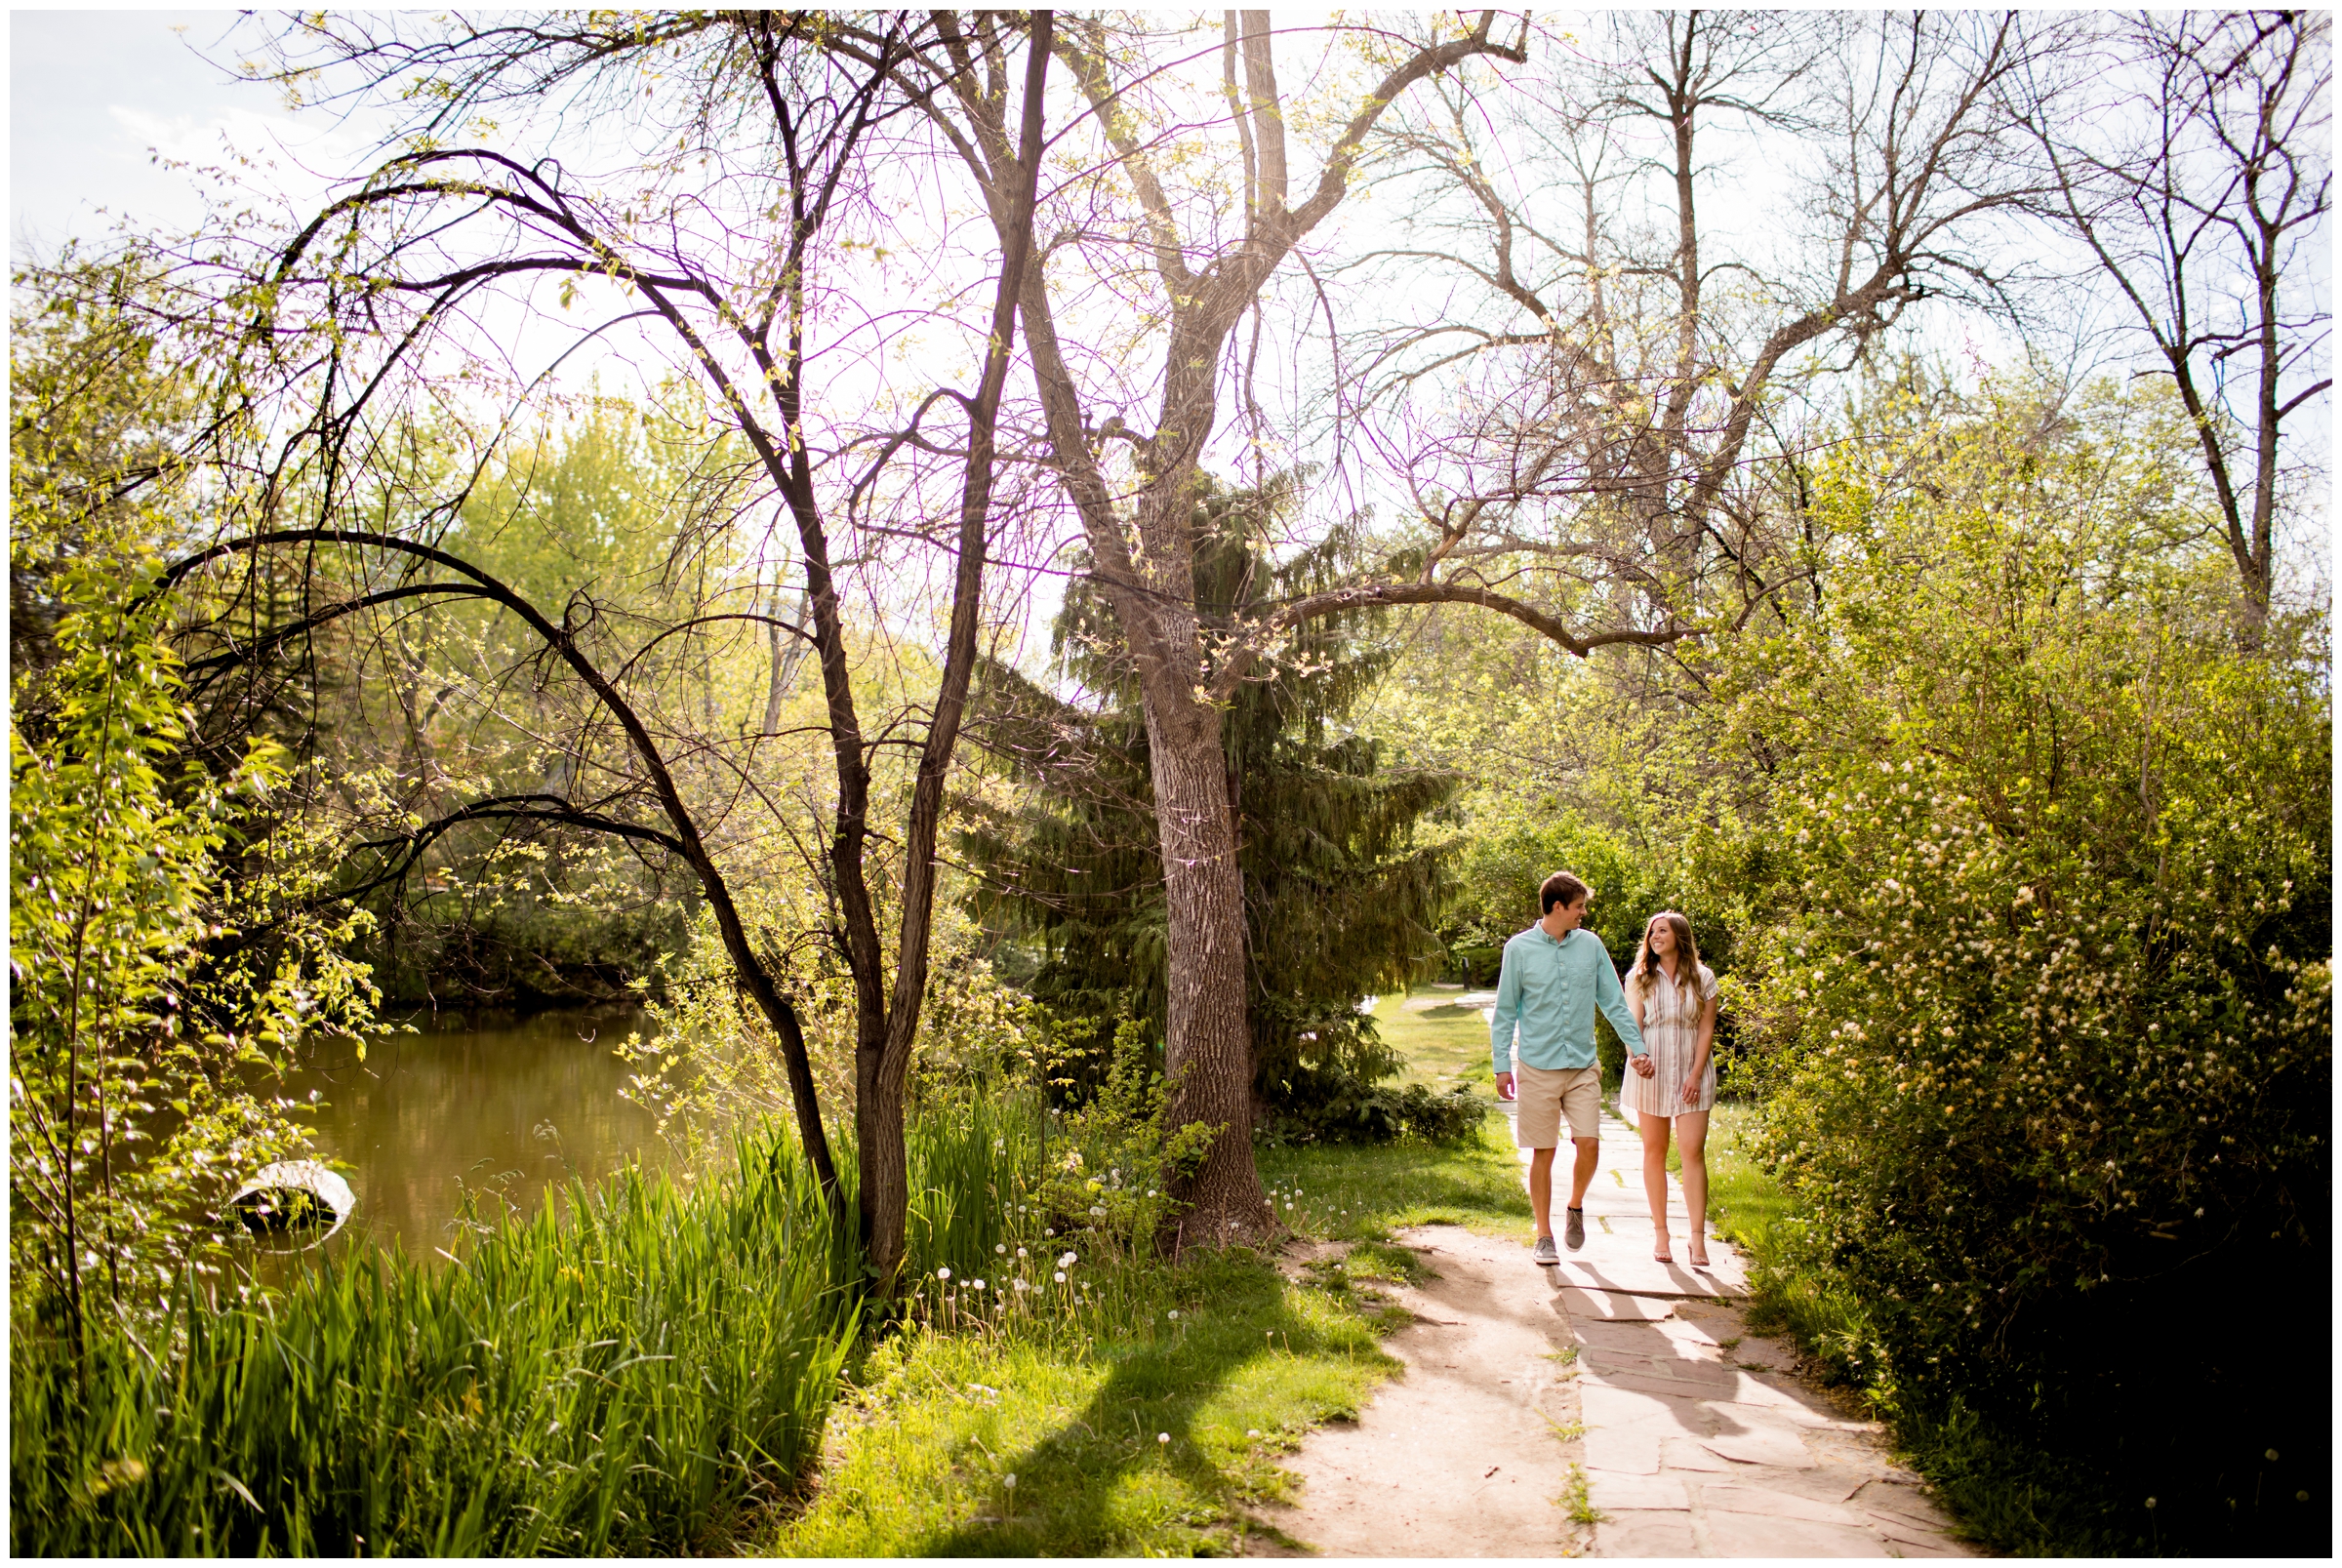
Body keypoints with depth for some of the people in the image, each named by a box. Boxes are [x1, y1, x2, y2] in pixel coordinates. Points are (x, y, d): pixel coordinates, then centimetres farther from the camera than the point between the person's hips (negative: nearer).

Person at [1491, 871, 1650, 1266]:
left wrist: (1636, 1047, 3)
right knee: (1543, 1153, 3)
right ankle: (1544, 1237, 16)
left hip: (1583, 1066, 2)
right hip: (1538, 1067, -2)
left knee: (1589, 1144, -7)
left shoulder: (1591, 945, 4)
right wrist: (1502, 1065, -2)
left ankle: (1576, 1207, 23)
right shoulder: (1520, 948, -3)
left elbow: (1613, 1002, 10)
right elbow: (1505, 1012, 2)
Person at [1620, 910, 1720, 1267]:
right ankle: (1660, 1232, 14)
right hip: (1651, 1073, 1)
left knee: (1693, 1150, -10)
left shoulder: (1702, 978, 4)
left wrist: (1696, 1074, -7)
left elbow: (1706, 1029, 3)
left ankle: (1698, 1238, -10)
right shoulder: (1639, 977, 6)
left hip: (1692, 1073, -1)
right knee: (1654, 1151, 5)